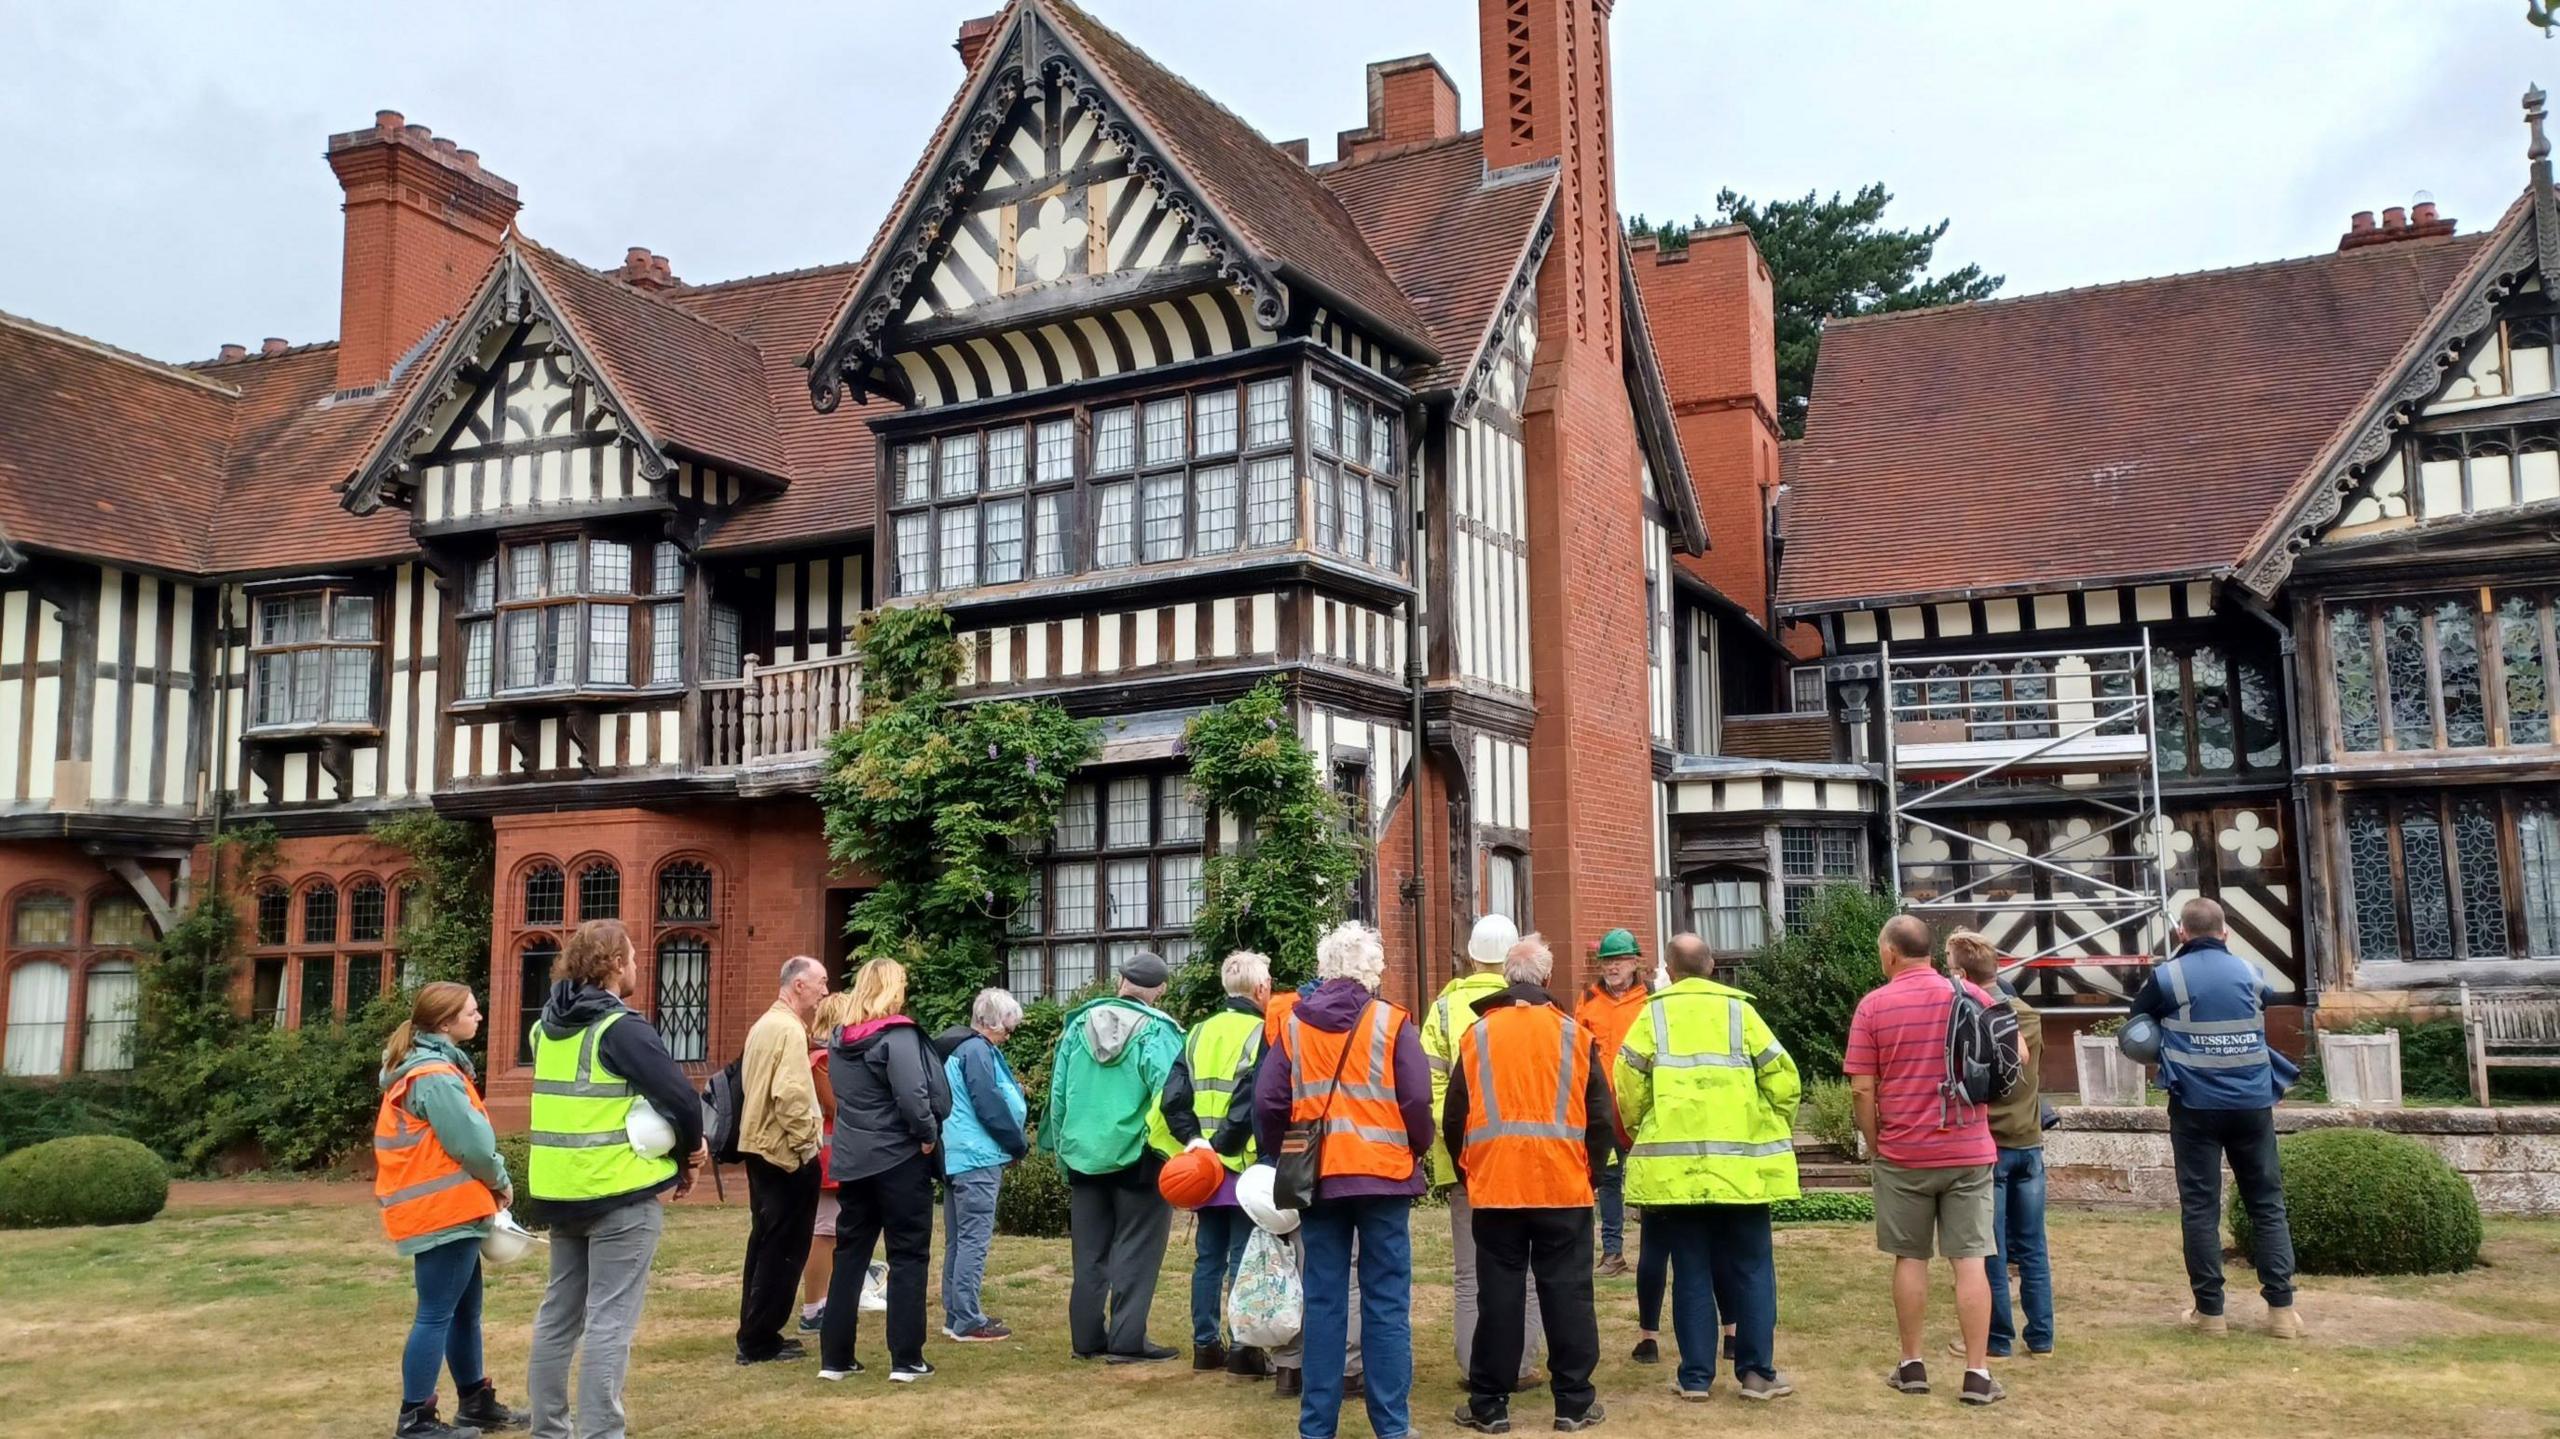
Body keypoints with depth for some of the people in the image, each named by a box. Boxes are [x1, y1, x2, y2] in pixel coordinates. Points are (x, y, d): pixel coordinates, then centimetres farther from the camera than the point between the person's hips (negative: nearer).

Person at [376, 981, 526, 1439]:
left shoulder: (423, 1067, 14)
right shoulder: (436, 1076, -19)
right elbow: (471, 1144, -20)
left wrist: (488, 1185, 10)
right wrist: (501, 1182, -2)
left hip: (440, 1208, 10)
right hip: (445, 1211, -10)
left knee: (464, 1311, 16)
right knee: (437, 1315, -4)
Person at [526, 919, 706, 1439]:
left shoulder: (549, 1026, 9)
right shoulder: (620, 1027, -16)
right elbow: (681, 1097, -21)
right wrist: (689, 1155, -2)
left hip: (561, 1189, 8)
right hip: (619, 1192, -8)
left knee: (559, 1312, 16)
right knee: (609, 1323, -4)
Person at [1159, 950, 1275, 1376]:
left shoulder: (1199, 1033, 11)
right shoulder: (1261, 1034, -9)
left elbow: (1173, 1097, 4)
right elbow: (1252, 1104, -20)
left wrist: (1193, 1139, 0)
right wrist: (1223, 1145, -13)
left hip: (1204, 1166, 6)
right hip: (1245, 1166, -6)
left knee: (1209, 1257, 14)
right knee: (1244, 1259, 0)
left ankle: (1205, 1345, 19)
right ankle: (1244, 1350, 2)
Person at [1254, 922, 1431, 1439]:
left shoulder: (1293, 1026, 3)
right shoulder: (1392, 1024, -5)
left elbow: (1267, 1102, 1)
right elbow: (1417, 1102, -9)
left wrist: (1279, 1157, 15)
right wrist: (1417, 1150, 9)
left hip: (1318, 1178, 3)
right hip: (1384, 1176, -2)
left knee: (1323, 1303, 9)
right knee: (1387, 1305, 3)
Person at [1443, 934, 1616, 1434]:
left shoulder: (1477, 1035, 3)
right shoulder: (1575, 1035, 1)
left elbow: (1453, 1117, 5)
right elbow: (1602, 1117, 1)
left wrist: (1468, 1171, 18)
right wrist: (1591, 1172, 13)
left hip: (1494, 1186, 1)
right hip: (1564, 1185, 0)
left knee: (1499, 1295, 5)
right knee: (1567, 1293, 6)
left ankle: (1489, 1405, 9)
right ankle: (1575, 1402, 11)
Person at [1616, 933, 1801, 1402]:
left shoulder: (1653, 1014, 2)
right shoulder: (1738, 1009, 2)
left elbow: (1630, 1085, -4)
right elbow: (1782, 1078, 0)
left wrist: (1640, 1134, 12)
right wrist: (1777, 1130, 15)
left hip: (1674, 1164, 0)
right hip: (1741, 1162, 0)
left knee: (1691, 1271, 6)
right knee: (1751, 1268, 9)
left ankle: (1696, 1375, 8)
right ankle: (1757, 1371, 9)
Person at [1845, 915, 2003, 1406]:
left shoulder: (1873, 1005, -6)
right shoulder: (1973, 997, 0)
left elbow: (1862, 1088, -7)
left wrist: (1872, 1141, 5)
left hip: (1903, 1153, -1)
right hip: (1969, 1150, 1)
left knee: (1910, 1258, 10)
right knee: (1971, 1260, 2)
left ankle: (1912, 1366, 16)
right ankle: (1978, 1374, 2)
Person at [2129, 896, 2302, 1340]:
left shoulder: (2168, 978, -6)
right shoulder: (2252, 973, 4)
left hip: (2196, 1106, -2)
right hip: (2253, 1103, 3)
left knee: (2200, 1207, 3)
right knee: (2267, 1203, 9)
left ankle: (2210, 1311, 4)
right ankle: (2282, 1307, 7)